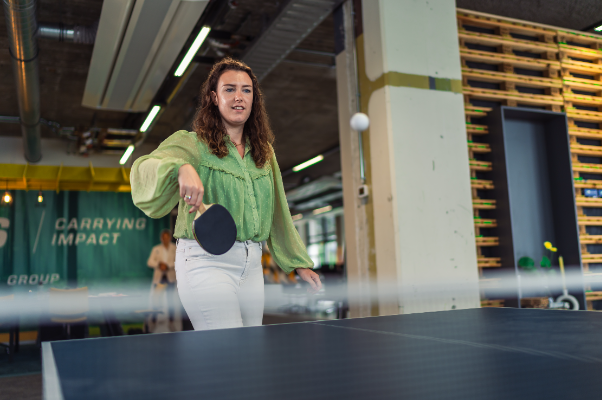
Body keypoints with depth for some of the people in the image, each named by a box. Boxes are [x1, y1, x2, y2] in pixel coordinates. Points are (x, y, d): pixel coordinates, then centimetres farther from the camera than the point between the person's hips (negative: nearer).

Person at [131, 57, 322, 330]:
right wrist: (181, 167, -40)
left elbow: (278, 214, 19)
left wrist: (299, 263, 19)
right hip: (206, 260, -5)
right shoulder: (192, 142, -1)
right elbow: (145, 170, -19)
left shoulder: (264, 153, 14)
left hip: (252, 264, 6)